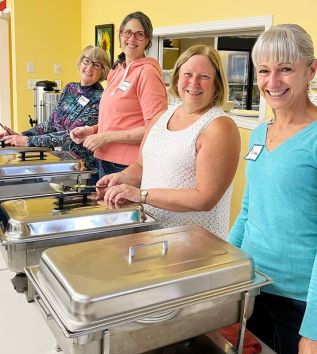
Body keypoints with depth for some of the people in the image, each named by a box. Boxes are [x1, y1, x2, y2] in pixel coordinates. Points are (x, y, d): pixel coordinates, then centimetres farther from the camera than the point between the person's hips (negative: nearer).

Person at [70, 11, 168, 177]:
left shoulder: (147, 71, -13)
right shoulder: (117, 70, 10)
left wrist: (106, 137, -17)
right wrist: (92, 130, 4)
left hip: (130, 165, -7)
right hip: (105, 160, 8)